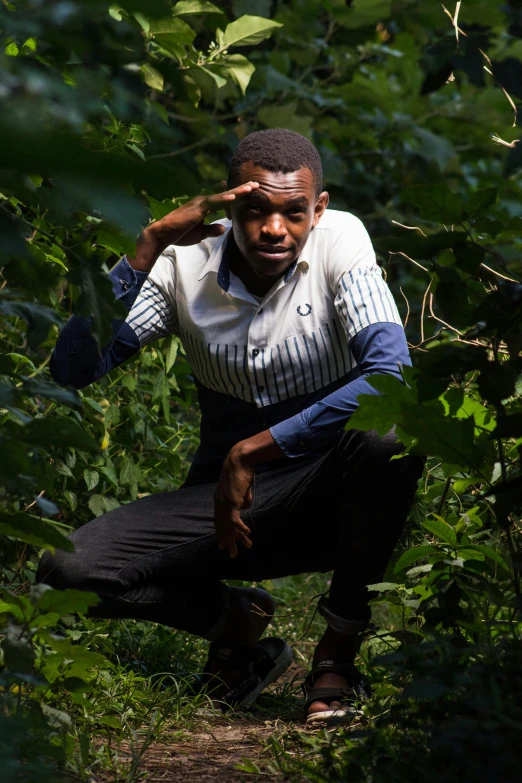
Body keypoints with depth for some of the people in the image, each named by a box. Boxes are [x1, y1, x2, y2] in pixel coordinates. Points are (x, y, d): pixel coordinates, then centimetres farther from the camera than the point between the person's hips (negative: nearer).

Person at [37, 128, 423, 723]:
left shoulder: (339, 240, -14)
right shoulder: (184, 261, -7)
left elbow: (392, 373, -29)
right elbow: (74, 370, -17)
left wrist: (253, 451, -30)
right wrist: (148, 246, -25)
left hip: (329, 499, -2)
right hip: (225, 496, 2)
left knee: (389, 435, -38)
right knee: (66, 569, -21)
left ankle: (339, 650, -15)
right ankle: (236, 619, 9)